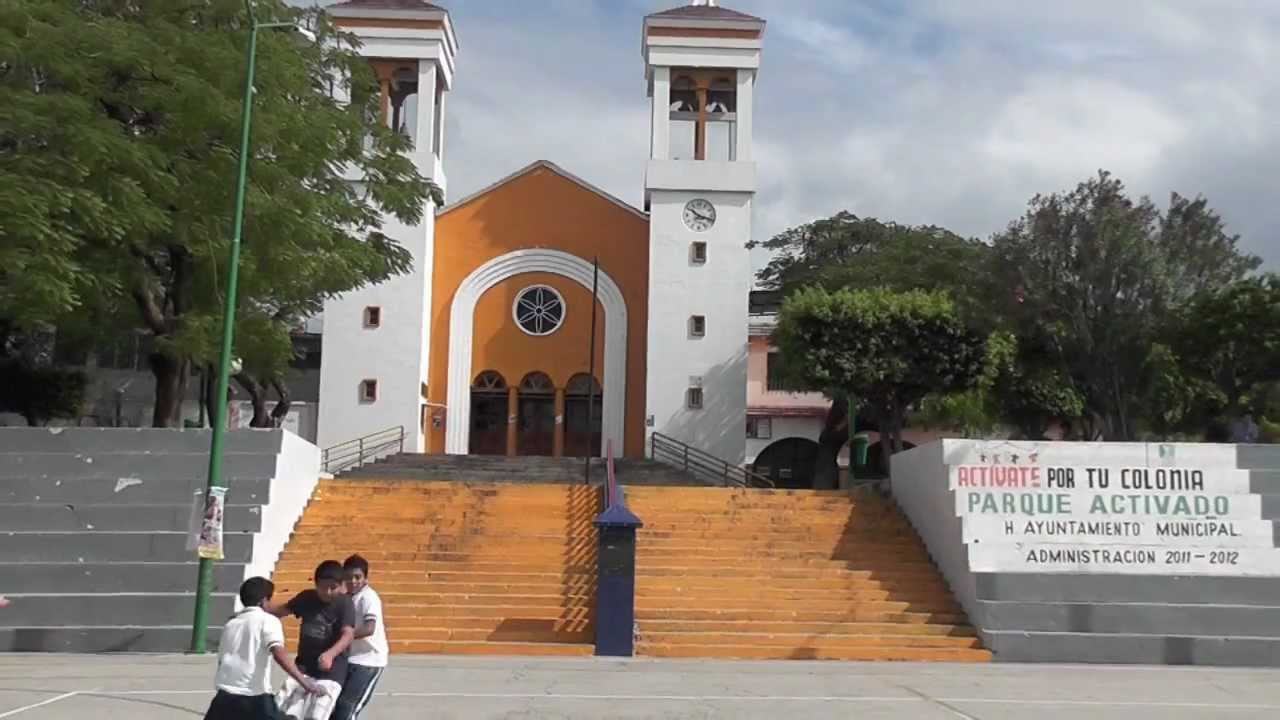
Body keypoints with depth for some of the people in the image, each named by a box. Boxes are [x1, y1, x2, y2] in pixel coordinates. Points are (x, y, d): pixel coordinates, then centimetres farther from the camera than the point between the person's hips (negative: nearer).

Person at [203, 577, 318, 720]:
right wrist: (303, 681, -21)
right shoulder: (268, 620, 0)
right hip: (256, 697, -6)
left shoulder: (230, 624, 18)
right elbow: (279, 653, -16)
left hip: (226, 694, 6)